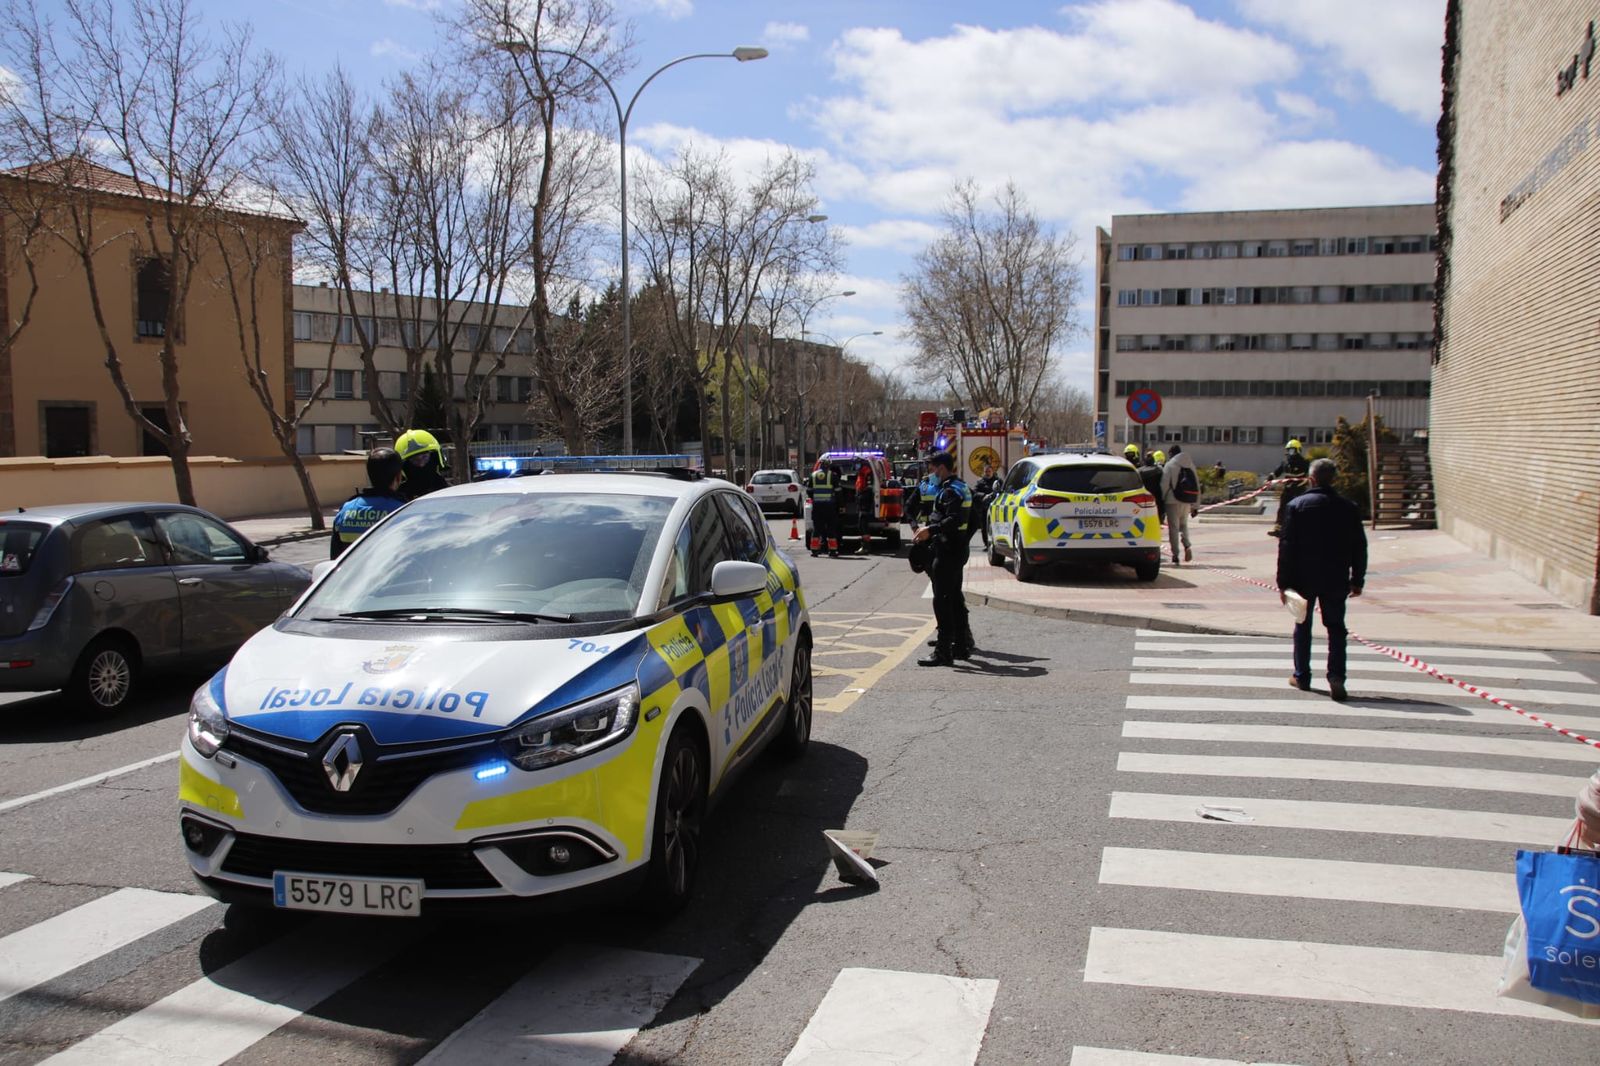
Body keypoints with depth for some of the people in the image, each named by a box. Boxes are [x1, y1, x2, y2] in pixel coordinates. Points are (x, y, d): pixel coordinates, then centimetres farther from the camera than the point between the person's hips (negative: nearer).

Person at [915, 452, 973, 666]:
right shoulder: (962, 487, 17)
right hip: (958, 549, 11)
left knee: (942, 600, -9)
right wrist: (930, 526, 19)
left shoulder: (950, 491, -15)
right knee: (955, 598, 17)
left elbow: (955, 520, -27)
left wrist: (931, 530, -28)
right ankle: (961, 645, 25)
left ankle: (943, 652, -9)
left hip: (947, 551, -11)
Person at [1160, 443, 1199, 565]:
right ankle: (1187, 545, -6)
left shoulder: (1170, 465, -5)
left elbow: (1164, 484, -11)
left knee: (1173, 527, 0)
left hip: (1173, 500, -5)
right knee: (1183, 524, 20)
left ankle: (1175, 556, -2)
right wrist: (1195, 504, 15)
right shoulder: (1190, 465, 11)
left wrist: (1162, 498, 2)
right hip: (1187, 501, 5)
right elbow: (1197, 485, 11)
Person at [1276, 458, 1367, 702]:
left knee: (1303, 626, 14)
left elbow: (1286, 546, -8)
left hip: (1304, 578, -1)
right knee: (1335, 627, 6)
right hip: (1336, 580, 1)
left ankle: (1301, 676, 19)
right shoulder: (1349, 508, -1)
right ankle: (1336, 675, -10)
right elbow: (1359, 547, 3)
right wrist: (1357, 580, 12)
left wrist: (1283, 582, -4)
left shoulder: (1297, 505, -7)